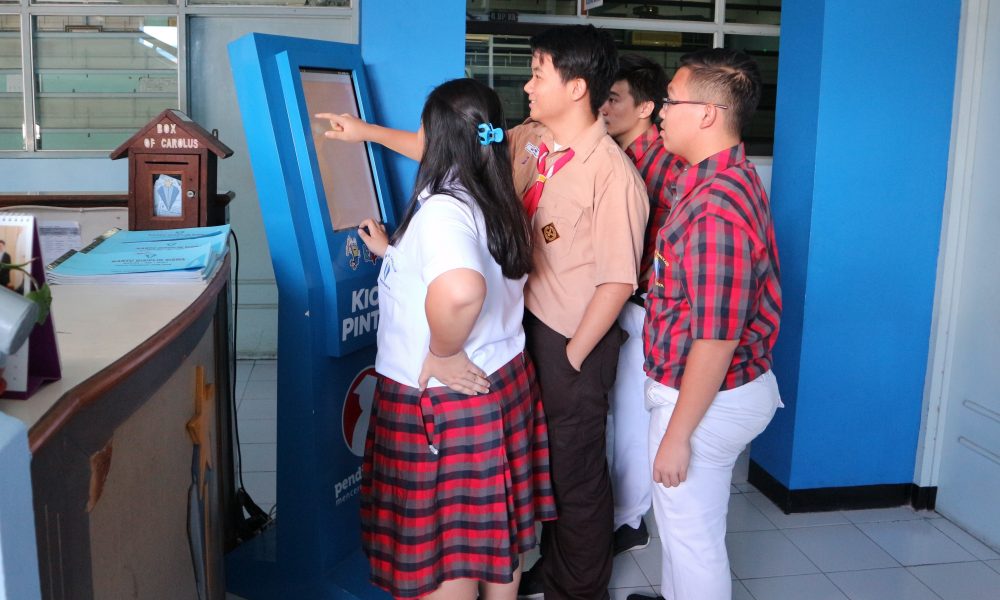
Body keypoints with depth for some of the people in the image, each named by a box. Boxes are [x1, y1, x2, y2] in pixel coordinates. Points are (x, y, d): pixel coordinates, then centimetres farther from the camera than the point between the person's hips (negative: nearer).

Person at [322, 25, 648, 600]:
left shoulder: (612, 174, -21)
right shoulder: (529, 139, 2)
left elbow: (617, 281, -19)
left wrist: (570, 357, -13)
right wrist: (368, 131, 14)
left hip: (574, 341, -7)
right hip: (528, 324, 7)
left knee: (577, 471, 11)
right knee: (542, 457, 21)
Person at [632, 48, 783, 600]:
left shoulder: (717, 207, -29)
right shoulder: (718, 178, 3)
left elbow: (716, 340, -28)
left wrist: (677, 434, -22)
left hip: (705, 398, -10)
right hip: (693, 385, 10)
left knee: (692, 534, 10)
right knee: (682, 521, 28)